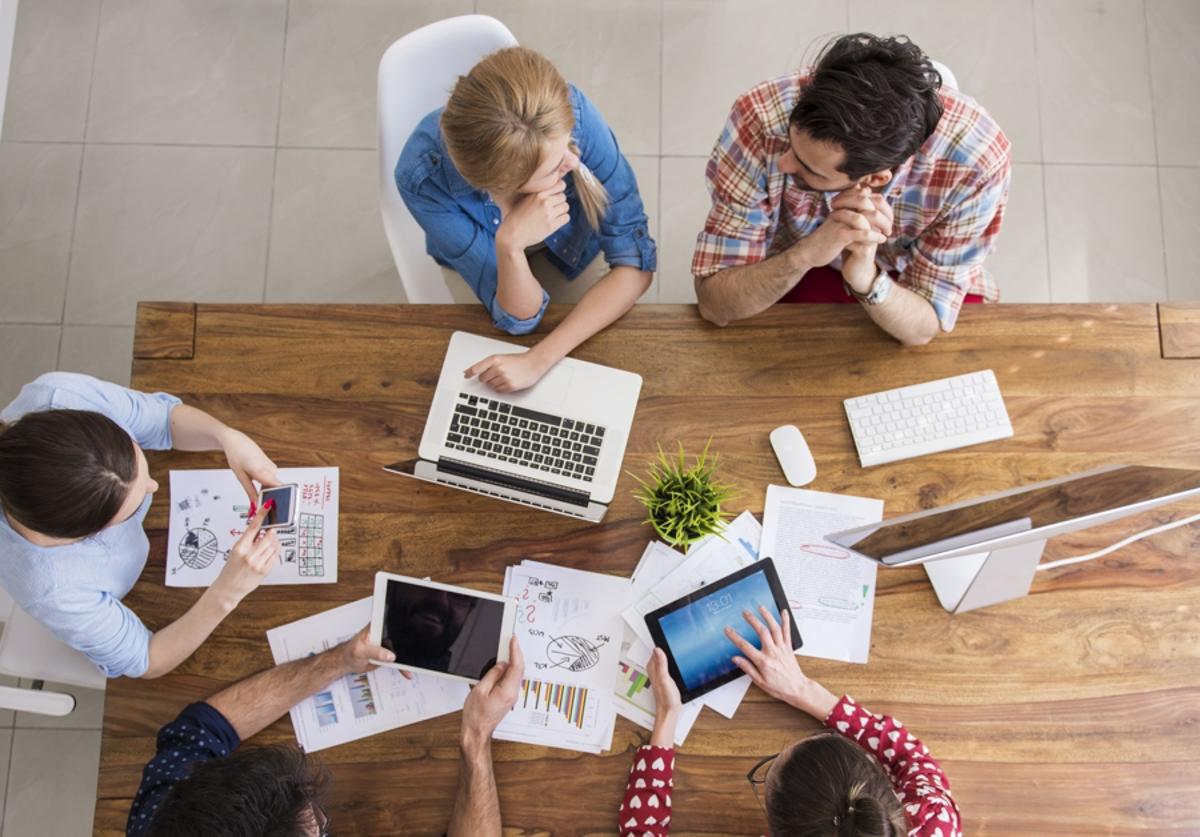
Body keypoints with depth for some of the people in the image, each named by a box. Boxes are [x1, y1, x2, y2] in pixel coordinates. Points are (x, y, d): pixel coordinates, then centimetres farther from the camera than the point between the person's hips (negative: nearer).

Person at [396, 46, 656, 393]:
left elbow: (636, 262, -32)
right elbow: (519, 318, -33)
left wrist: (539, 359, -40)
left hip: (571, 252, 1)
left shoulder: (572, 114, -39)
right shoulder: (422, 176, -40)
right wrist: (510, 246, -54)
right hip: (483, 265, 0)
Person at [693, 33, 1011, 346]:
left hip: (905, 281, 1)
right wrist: (803, 255, -44)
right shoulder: (759, 118, -32)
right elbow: (714, 303, -26)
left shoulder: (978, 160, -31)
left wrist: (865, 280, -42)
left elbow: (922, 326, -22)